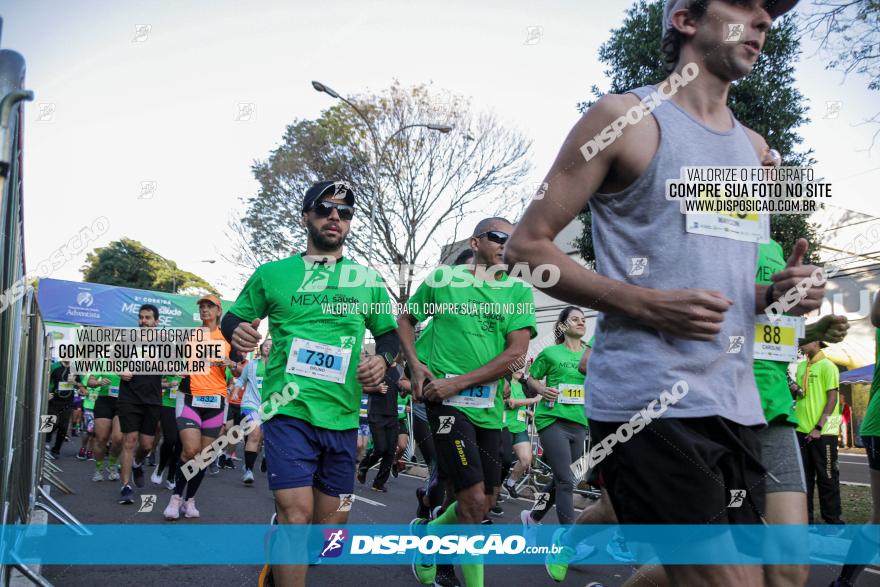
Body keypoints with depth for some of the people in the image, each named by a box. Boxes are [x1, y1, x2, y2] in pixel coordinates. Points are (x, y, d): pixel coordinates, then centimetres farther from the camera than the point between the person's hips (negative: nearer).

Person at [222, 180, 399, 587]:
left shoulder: (367, 279, 10)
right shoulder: (272, 273, 6)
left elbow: (389, 333, 19)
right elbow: (233, 317, 14)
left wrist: (382, 359, -4)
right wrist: (236, 332, -10)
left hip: (342, 417, 3)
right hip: (289, 409, -3)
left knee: (331, 522, 11)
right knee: (297, 513, -19)